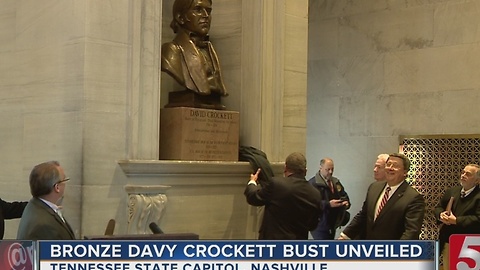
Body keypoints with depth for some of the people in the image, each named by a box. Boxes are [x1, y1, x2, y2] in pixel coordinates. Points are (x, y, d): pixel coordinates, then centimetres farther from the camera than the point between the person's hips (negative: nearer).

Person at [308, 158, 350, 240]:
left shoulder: (336, 182, 15)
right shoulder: (313, 183, -13)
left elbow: (344, 196, 18)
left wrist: (346, 203, -5)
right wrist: (328, 204, -31)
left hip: (333, 224, 8)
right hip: (320, 224, -8)